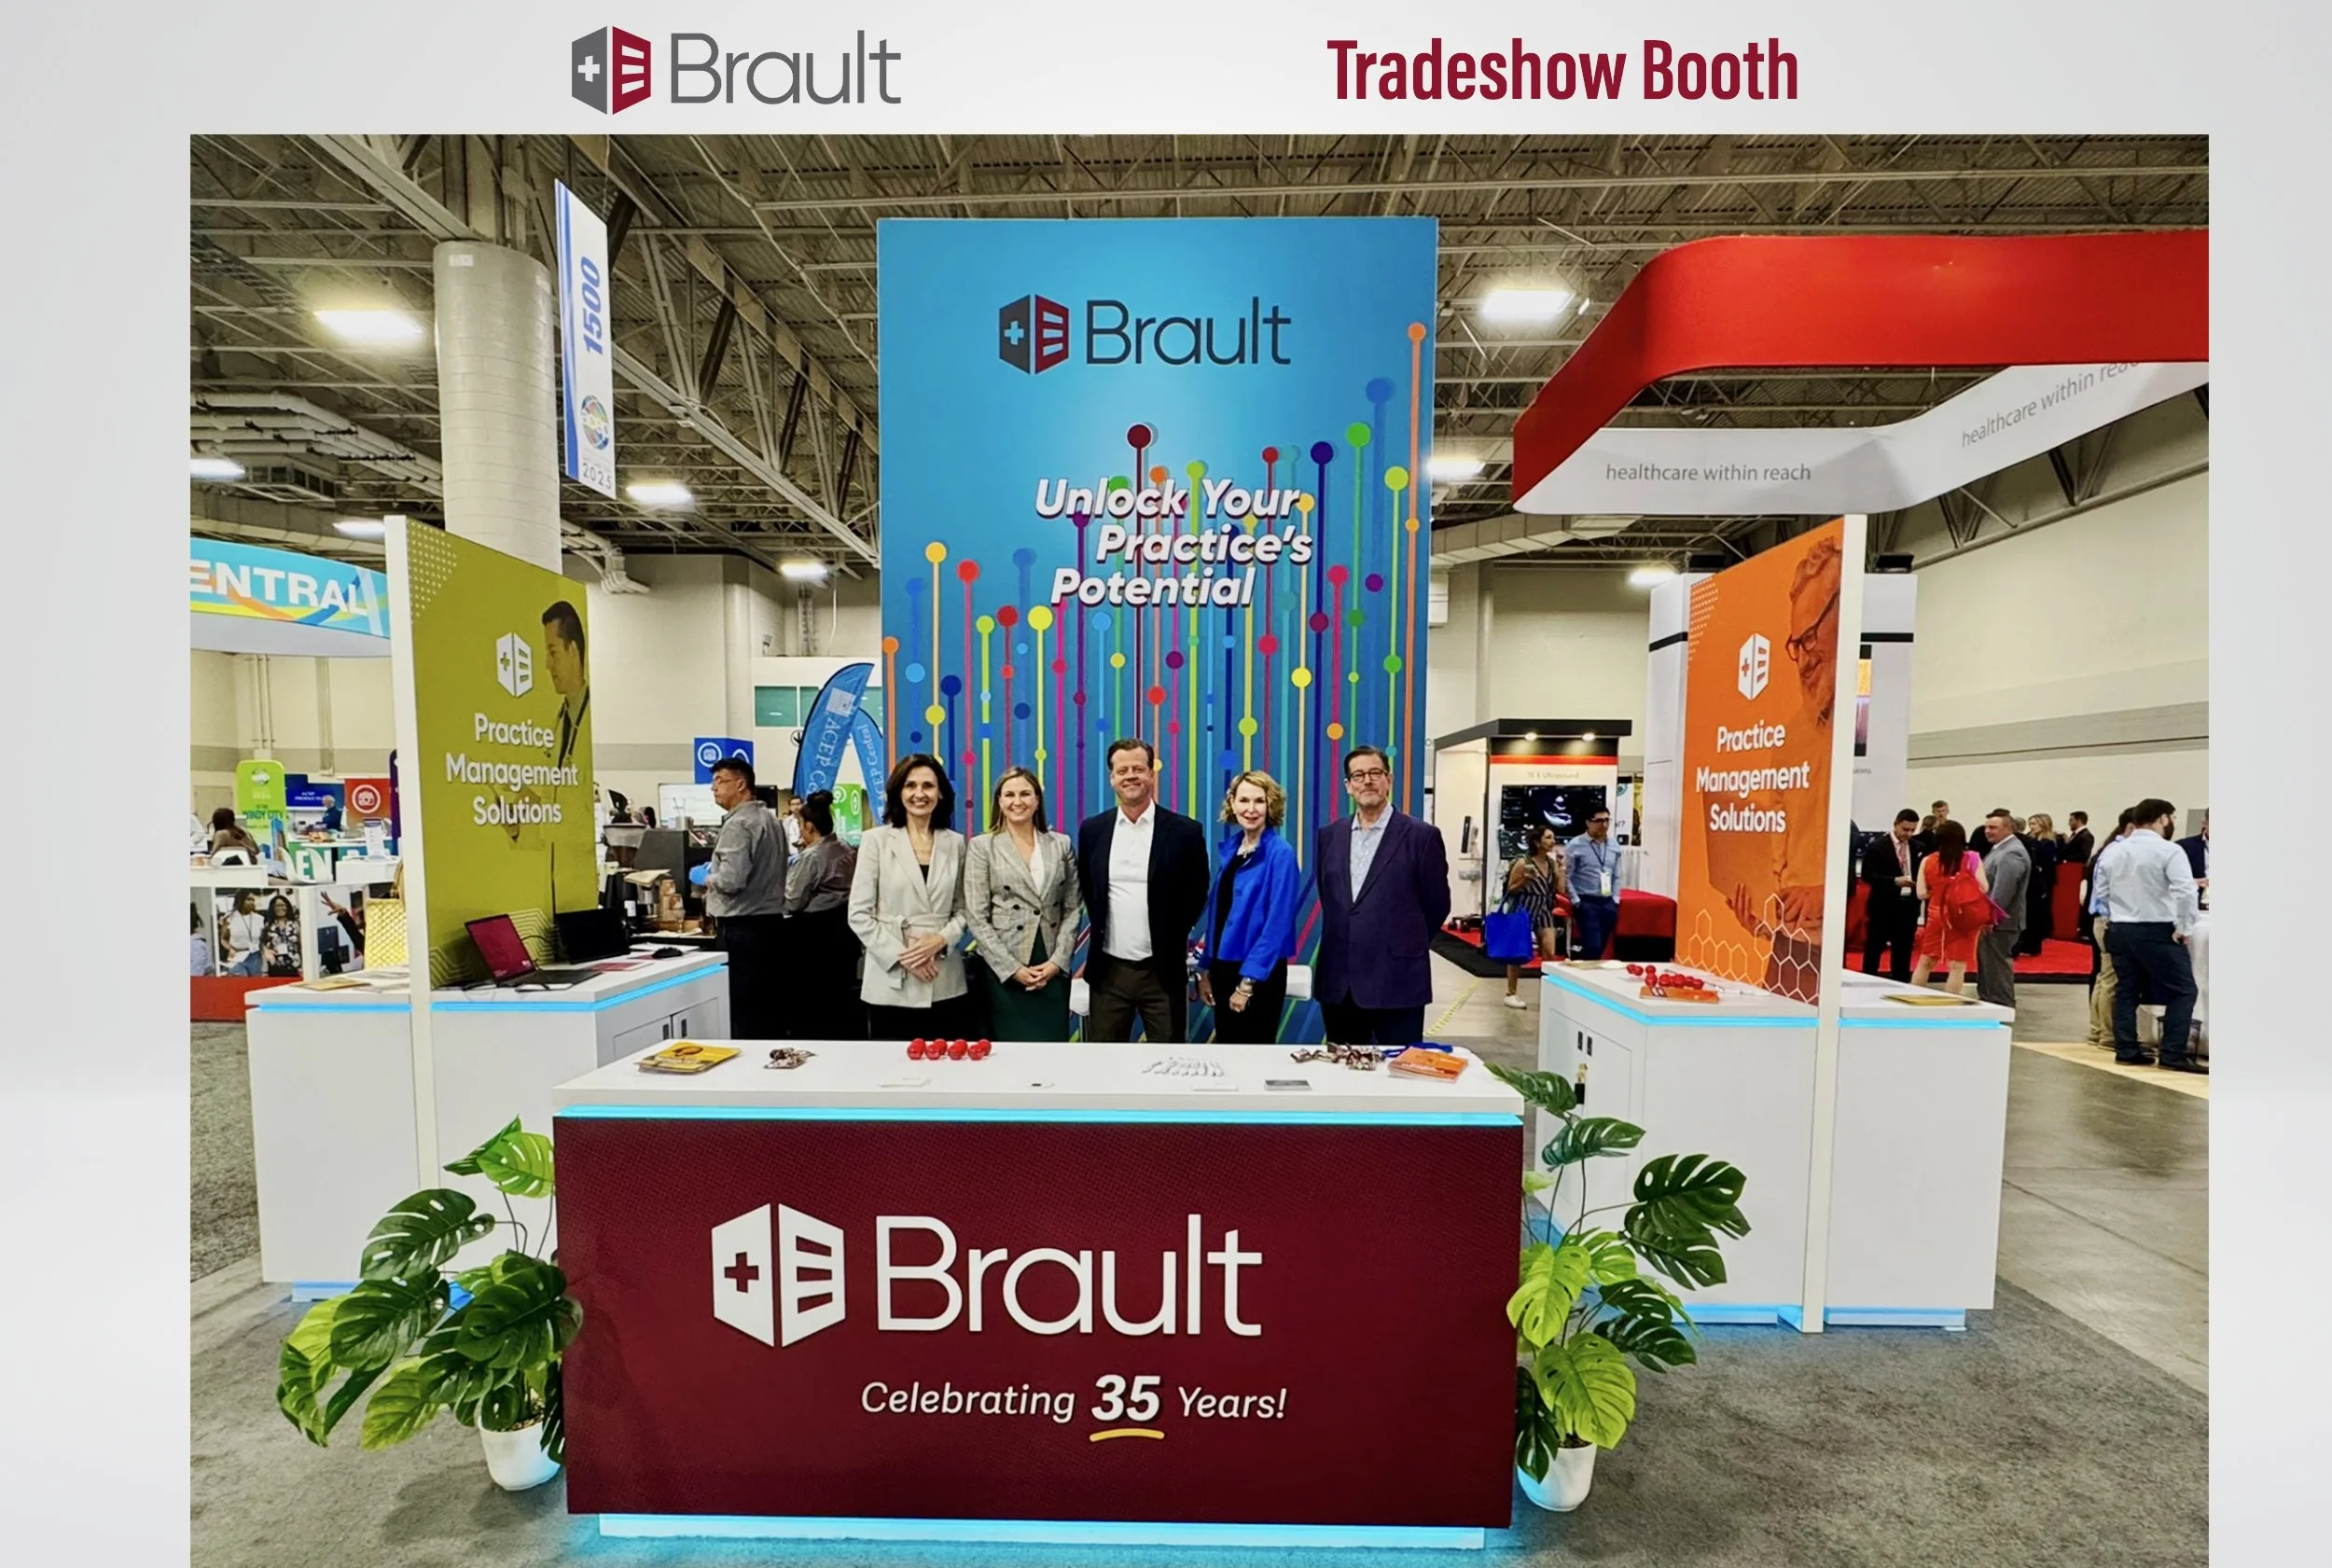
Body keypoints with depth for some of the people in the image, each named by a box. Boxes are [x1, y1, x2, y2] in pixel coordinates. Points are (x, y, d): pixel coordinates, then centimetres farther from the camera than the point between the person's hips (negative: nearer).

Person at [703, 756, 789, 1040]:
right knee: (770, 1006, 12)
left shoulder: (738, 823, -13)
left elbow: (732, 878, -23)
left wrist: (710, 880, -2)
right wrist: (716, 895, 23)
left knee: (744, 1011, -3)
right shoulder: (769, 818, 15)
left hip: (743, 927, -9)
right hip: (771, 921, 9)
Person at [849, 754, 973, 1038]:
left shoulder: (955, 843, 7)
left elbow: (963, 909, 8)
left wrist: (942, 940, -11)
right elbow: (859, 915, -4)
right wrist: (901, 955, -12)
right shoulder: (876, 840, 0)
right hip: (891, 985, -2)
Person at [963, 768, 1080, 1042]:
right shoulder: (982, 847, -2)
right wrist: (1013, 968, -11)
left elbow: (1073, 908, 6)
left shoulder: (1061, 844, 7)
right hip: (1003, 970, -2)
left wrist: (1057, 961, -6)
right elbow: (976, 917, -6)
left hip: (1053, 967, 2)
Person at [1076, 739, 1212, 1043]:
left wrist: (1171, 938, 2)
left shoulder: (1185, 831, -7)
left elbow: (1197, 894, 3)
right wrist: (1101, 931, 10)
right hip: (1108, 970, 2)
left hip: (1163, 970, -2)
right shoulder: (1092, 830, 2)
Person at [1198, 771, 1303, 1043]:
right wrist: (1206, 968, 9)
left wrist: (1248, 981, -17)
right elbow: (1217, 911, 10)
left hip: (1259, 973, -6)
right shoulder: (1230, 846, 6)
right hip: (1223, 966, 6)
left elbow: (1278, 922, -17)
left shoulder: (1281, 853, -14)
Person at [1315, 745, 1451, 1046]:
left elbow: (1437, 905, 2)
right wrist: (1342, 941, 13)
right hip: (1338, 982, 4)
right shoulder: (1329, 835, 9)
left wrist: (1406, 947, 9)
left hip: (1397, 982, -4)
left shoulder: (1421, 836, -4)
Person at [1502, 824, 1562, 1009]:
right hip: (1524, 911, -5)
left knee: (1550, 954, -2)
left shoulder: (1552, 862, 3)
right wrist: (1525, 880, -24)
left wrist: (1560, 869, -7)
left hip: (1544, 911, 5)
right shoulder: (1523, 863, -13)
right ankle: (1511, 993, 14)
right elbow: (1510, 890, -8)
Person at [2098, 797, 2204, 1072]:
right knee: (2182, 991, 3)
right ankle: (2173, 1055, 0)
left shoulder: (2117, 851, 10)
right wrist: (2184, 928, -10)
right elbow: (2186, 892, -19)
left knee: (2126, 991, 11)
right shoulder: (2169, 851, -10)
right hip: (2157, 931, -6)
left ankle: (2126, 1050, 13)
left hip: (2119, 929, 6)